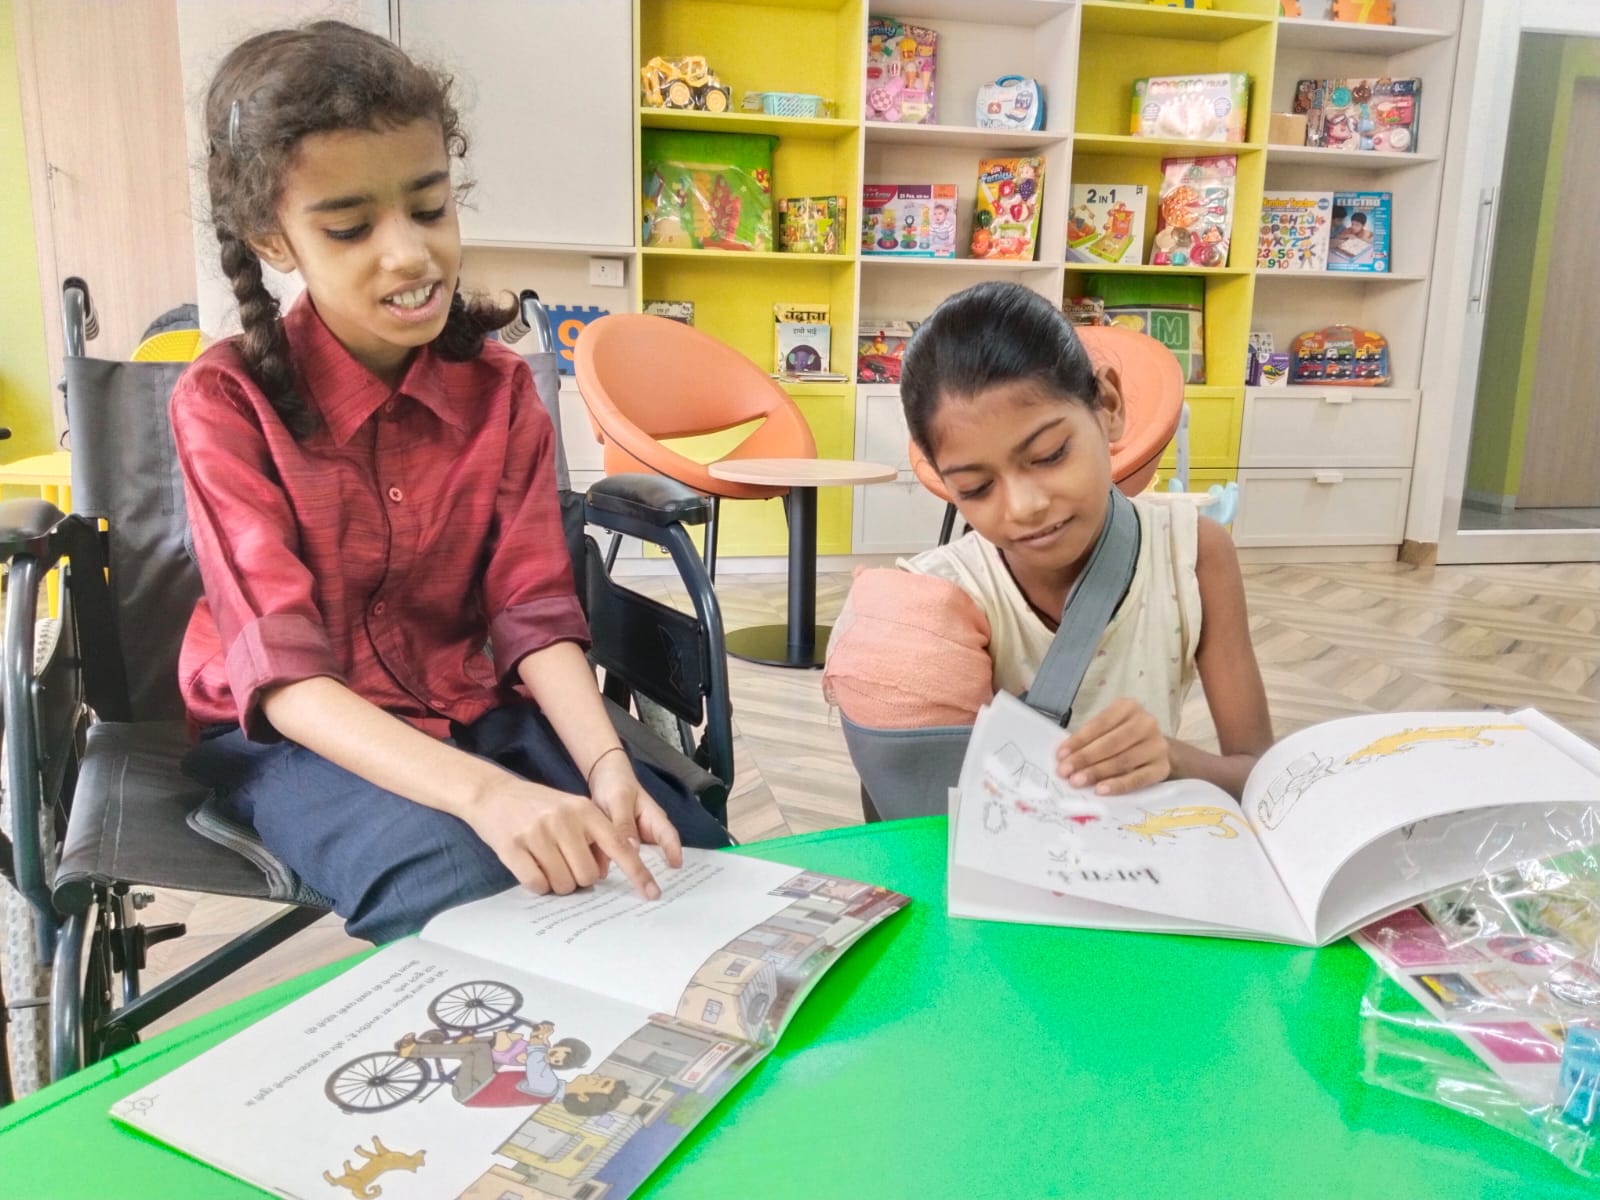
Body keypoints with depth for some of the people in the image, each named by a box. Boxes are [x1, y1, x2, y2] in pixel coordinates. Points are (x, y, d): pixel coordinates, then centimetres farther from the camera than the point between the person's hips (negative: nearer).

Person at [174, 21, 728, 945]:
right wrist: (484, 792, -40)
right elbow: (284, 671, -22)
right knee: (462, 884, -34)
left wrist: (605, 763, -28)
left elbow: (533, 611, -8)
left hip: (472, 710, 4)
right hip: (294, 733, -3)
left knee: (694, 868, -16)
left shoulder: (500, 388, -3)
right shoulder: (226, 404, -13)